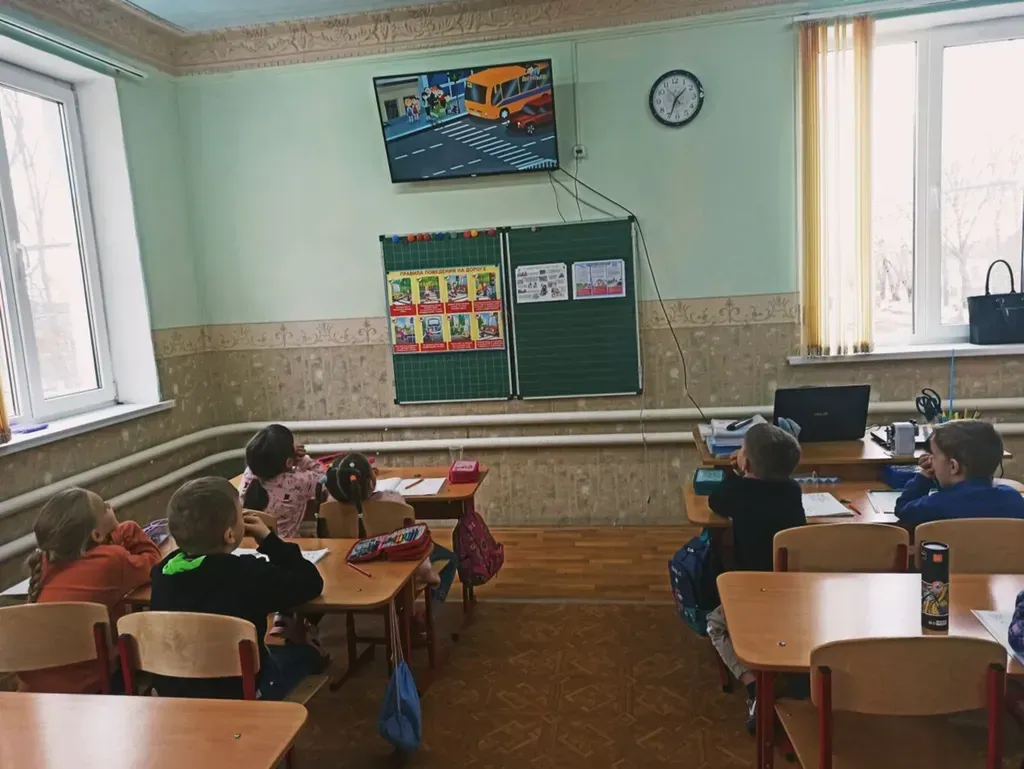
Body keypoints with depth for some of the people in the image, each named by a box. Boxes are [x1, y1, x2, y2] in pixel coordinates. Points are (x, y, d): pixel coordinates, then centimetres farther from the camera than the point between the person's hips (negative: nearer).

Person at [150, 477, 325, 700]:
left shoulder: (164, 571, -14)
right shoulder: (247, 574, -30)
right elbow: (311, 582, -15)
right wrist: (268, 539, -8)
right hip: (237, 694, -5)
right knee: (306, 654, 24)